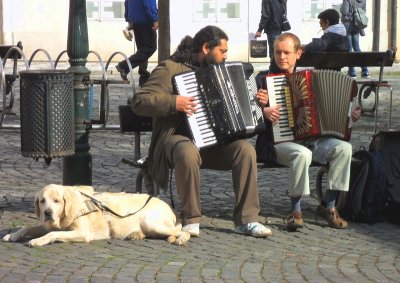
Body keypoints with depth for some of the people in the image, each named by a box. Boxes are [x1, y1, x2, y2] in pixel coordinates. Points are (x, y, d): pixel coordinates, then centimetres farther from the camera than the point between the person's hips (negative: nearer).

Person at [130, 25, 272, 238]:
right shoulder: (170, 69, -4)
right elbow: (139, 101, -13)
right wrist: (174, 103, -24)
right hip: (178, 138, -6)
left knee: (245, 149, -23)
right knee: (188, 153, -40)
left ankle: (247, 219, -20)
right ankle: (191, 220, -24)